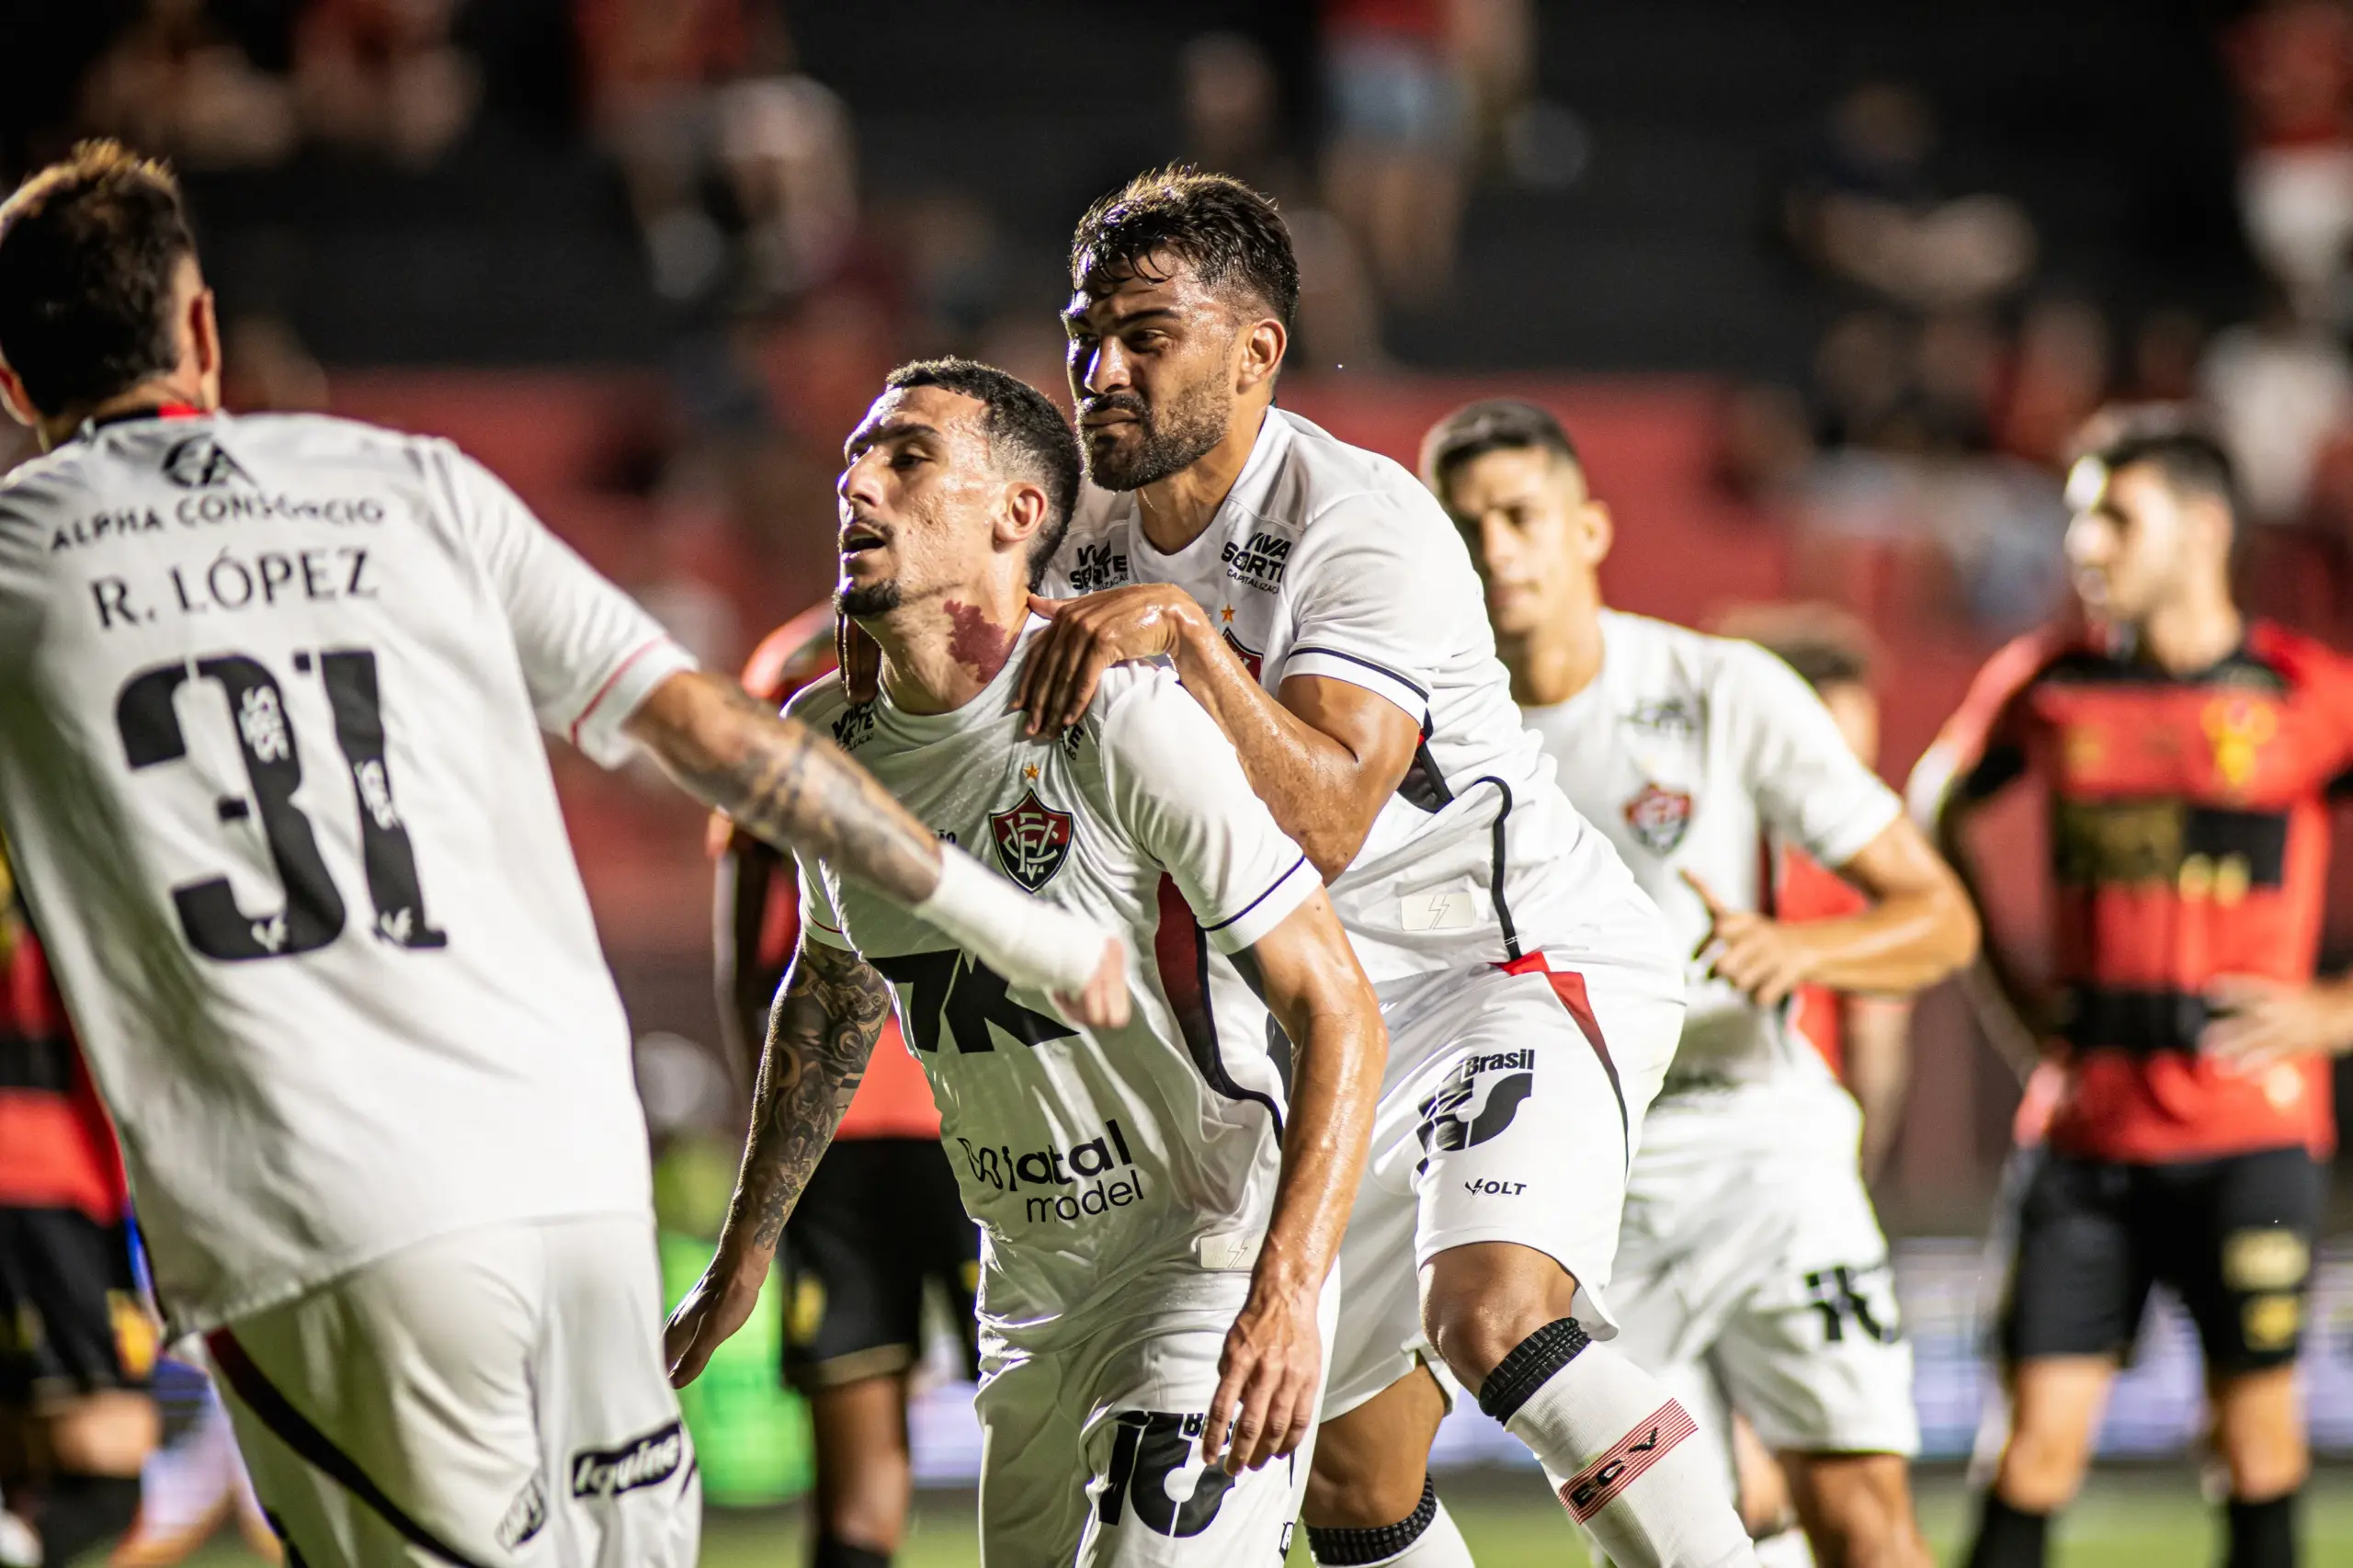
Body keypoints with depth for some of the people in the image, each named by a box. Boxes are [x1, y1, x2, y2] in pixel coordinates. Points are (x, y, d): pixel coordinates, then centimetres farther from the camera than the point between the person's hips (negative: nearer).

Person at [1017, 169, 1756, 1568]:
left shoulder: (1366, 527, -20)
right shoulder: (1092, 555, 3)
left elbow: (1324, 816, -31)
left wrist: (1185, 635, -38)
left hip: (1526, 955, -8)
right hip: (1335, 1020, 8)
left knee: (1494, 1316, -32)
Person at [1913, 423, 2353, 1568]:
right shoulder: (2047, 683, 7)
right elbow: (1939, 808, 26)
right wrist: (2004, 982, 17)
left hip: (2251, 1121, -3)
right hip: (2089, 1120, 3)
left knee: (2255, 1426, 0)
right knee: (2040, 1438, -2)